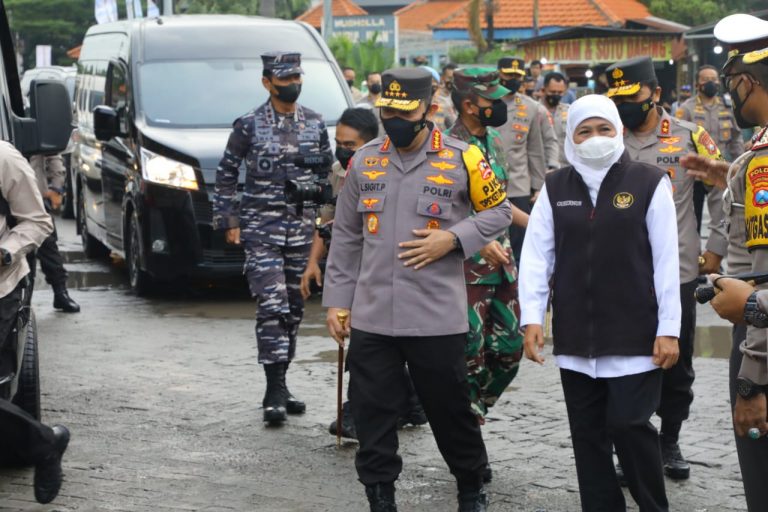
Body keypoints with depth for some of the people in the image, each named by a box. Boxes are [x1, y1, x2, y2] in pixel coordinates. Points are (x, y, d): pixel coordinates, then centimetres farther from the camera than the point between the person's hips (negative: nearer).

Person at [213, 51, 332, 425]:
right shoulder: (249, 126, -3)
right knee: (272, 307, -13)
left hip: (303, 230, 4)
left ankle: (279, 386, 18)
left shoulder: (315, 125, 8)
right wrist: (229, 222, -2)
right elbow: (226, 175, 3)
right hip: (261, 230, -4)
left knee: (294, 308, 8)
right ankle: (275, 392, -13)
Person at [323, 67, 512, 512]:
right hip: (371, 317, 3)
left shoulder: (461, 159, -4)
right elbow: (346, 238, 12)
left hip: (437, 318, -3)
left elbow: (499, 211, 5)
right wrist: (336, 300, 9)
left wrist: (452, 239, -11)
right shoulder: (364, 161, 7)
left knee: (450, 409, 8)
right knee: (372, 415, 5)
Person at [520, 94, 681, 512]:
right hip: (576, 339, 4)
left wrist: (669, 329, -8)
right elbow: (536, 255, 4)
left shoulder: (649, 183, -2)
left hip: (635, 337, -4)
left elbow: (666, 261, -4)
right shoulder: (555, 188, 9)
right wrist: (532, 317, -6)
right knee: (587, 434, 8)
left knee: (629, 426, -7)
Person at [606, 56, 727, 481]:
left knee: (677, 366, 10)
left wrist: (716, 250, 1)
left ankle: (670, 442, 27)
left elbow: (725, 194, 4)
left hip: (678, 273, -1)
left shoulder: (689, 137, -1)